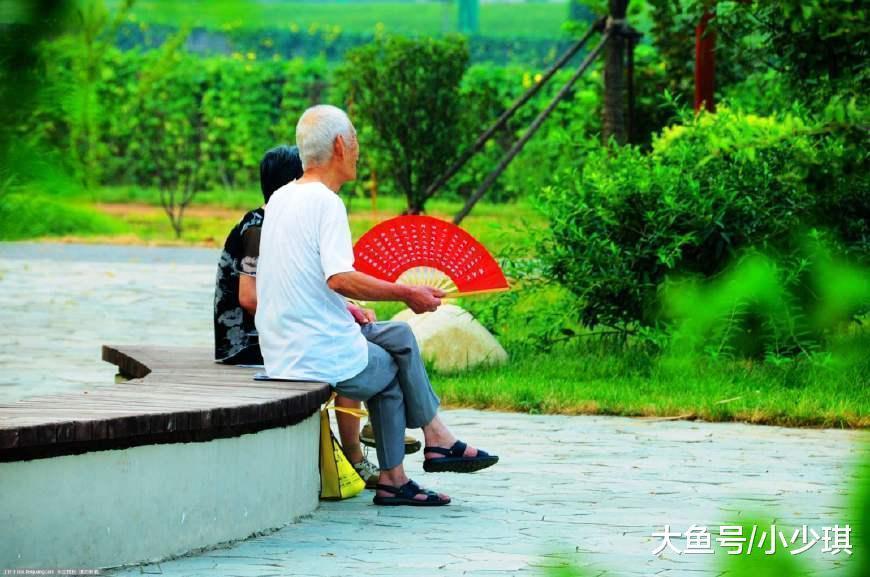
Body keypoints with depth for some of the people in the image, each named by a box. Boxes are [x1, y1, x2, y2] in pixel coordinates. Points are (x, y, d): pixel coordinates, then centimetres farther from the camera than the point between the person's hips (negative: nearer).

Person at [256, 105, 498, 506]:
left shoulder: (280, 199, 12)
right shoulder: (325, 203, -16)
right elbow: (340, 278, -28)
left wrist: (348, 314, 24)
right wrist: (406, 294, -20)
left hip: (281, 351, 8)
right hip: (327, 359, -8)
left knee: (399, 335, 19)